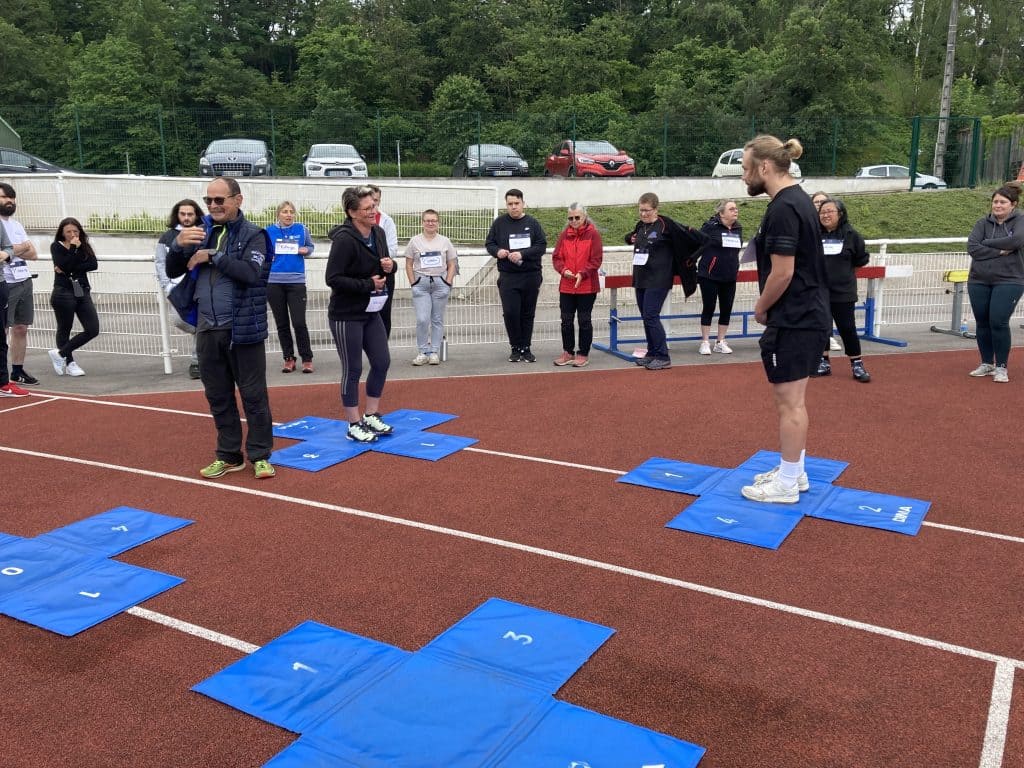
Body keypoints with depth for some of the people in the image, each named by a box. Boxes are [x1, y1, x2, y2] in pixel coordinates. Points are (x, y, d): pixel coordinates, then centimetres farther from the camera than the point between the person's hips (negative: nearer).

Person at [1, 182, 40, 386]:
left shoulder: (17, 225, 17)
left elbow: (33, 254, 8)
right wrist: (20, 248, -8)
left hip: (24, 281, 7)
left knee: (21, 328, 11)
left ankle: (18, 370, 19)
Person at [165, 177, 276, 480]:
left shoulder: (252, 234, -5)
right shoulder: (200, 232, 10)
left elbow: (251, 272, -20)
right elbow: (173, 272, 9)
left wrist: (212, 256, -16)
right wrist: (178, 245, -9)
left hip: (243, 329, -5)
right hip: (207, 329, 5)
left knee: (253, 394, 3)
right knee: (218, 396, 12)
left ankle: (260, 455, 15)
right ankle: (228, 455, 24)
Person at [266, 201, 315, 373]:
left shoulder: (301, 229, 4)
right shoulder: (269, 231, 5)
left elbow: (310, 247, 17)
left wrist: (305, 251, -5)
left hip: (296, 282, -2)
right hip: (273, 282, 2)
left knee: (299, 322, -8)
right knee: (282, 324, 8)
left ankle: (307, 359, 5)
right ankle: (288, 358, 18)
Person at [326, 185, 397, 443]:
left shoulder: (378, 233, 3)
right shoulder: (344, 239, -20)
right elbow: (333, 278, -22)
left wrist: (389, 266, -5)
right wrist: (367, 285, -22)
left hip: (371, 312, 8)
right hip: (346, 315, -8)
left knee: (382, 362, 11)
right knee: (352, 370, 2)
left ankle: (371, 416, 28)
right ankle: (354, 426, 16)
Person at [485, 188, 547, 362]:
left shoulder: (532, 223, 3)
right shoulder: (499, 223, 6)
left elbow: (542, 245, -4)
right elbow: (489, 244, 11)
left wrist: (522, 254, -17)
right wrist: (497, 251, -11)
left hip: (531, 276, 0)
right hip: (507, 276, 0)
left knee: (527, 314, 6)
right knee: (510, 312, -7)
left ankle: (526, 349, 17)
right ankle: (516, 348, 9)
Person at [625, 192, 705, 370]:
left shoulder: (665, 224, -9)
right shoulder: (640, 226, 12)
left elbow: (685, 234, -8)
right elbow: (630, 237, 31)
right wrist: (630, 239, 15)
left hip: (658, 280, -7)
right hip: (640, 279, 7)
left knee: (651, 317, -11)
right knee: (646, 317, 11)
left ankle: (663, 357, -4)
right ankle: (652, 354, 20)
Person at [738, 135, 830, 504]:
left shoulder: (782, 208, -18)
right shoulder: (798, 199, 12)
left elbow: (783, 272, -21)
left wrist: (761, 309, -6)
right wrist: (769, 307, 13)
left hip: (794, 321, -10)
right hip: (809, 316, 10)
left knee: (789, 402, -1)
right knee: (792, 399, 17)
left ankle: (787, 484, 9)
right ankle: (794, 471, 29)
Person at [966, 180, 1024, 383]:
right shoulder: (983, 223, 5)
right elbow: (972, 247, -8)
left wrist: (987, 243, -12)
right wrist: (999, 252, -16)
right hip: (979, 281, 3)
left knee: (998, 322, -11)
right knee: (982, 323, 9)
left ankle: (1001, 367, 3)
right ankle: (986, 364, 24)